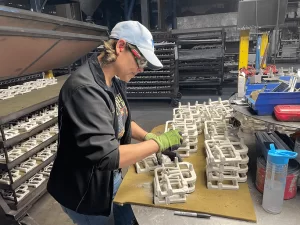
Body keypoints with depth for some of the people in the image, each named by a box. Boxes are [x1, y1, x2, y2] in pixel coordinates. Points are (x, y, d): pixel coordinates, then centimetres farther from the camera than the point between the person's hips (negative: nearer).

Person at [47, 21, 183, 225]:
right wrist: (158, 143, -26)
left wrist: (149, 137, -4)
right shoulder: (85, 88, -31)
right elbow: (105, 155, -36)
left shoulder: (116, 81, -1)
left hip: (112, 178, 8)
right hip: (86, 192, -7)